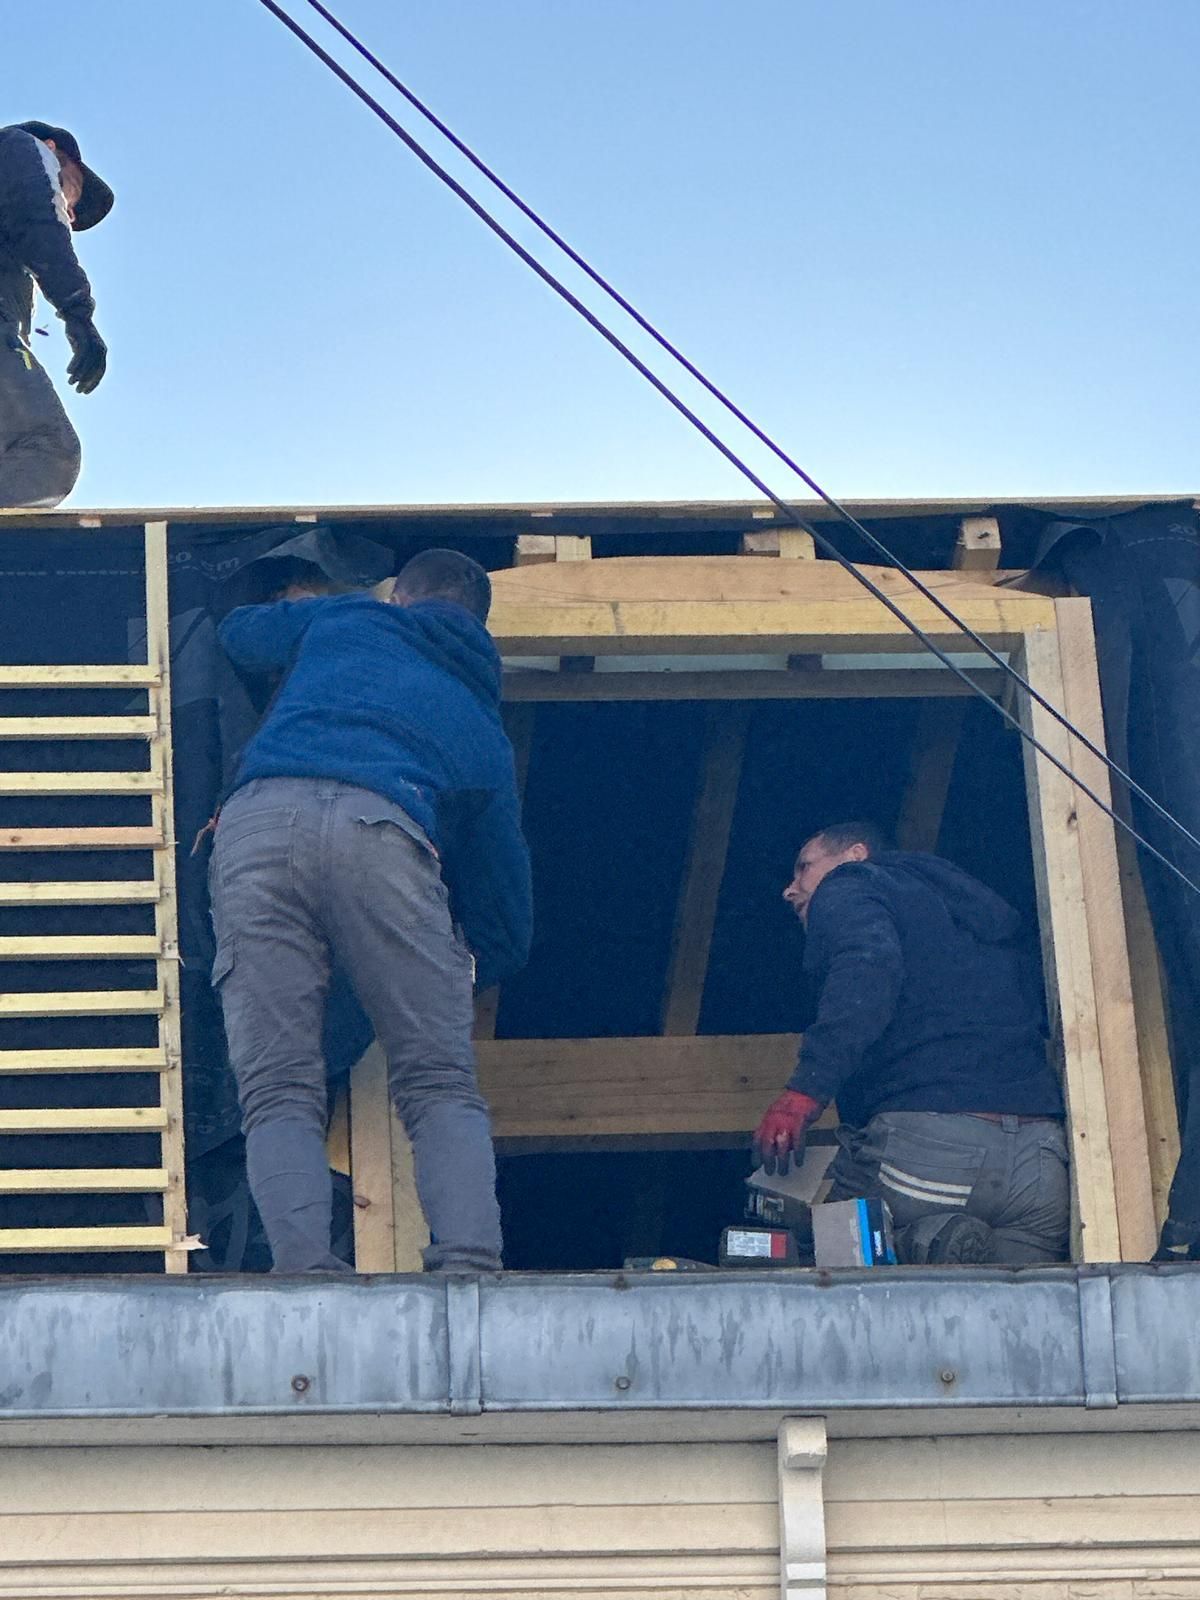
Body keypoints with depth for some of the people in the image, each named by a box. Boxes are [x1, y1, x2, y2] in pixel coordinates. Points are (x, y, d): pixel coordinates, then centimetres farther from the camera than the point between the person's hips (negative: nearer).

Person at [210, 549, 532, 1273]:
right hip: (381, 824, -1)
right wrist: (472, 970, 58)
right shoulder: (483, 730, 34)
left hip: (258, 818, 1)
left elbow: (240, 631, 56)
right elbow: (506, 919, 37)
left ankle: (305, 1267, -22)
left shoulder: (343, 618, 35)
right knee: (441, 1084, 3)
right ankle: (470, 1260, -19)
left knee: (279, 1089, -1)